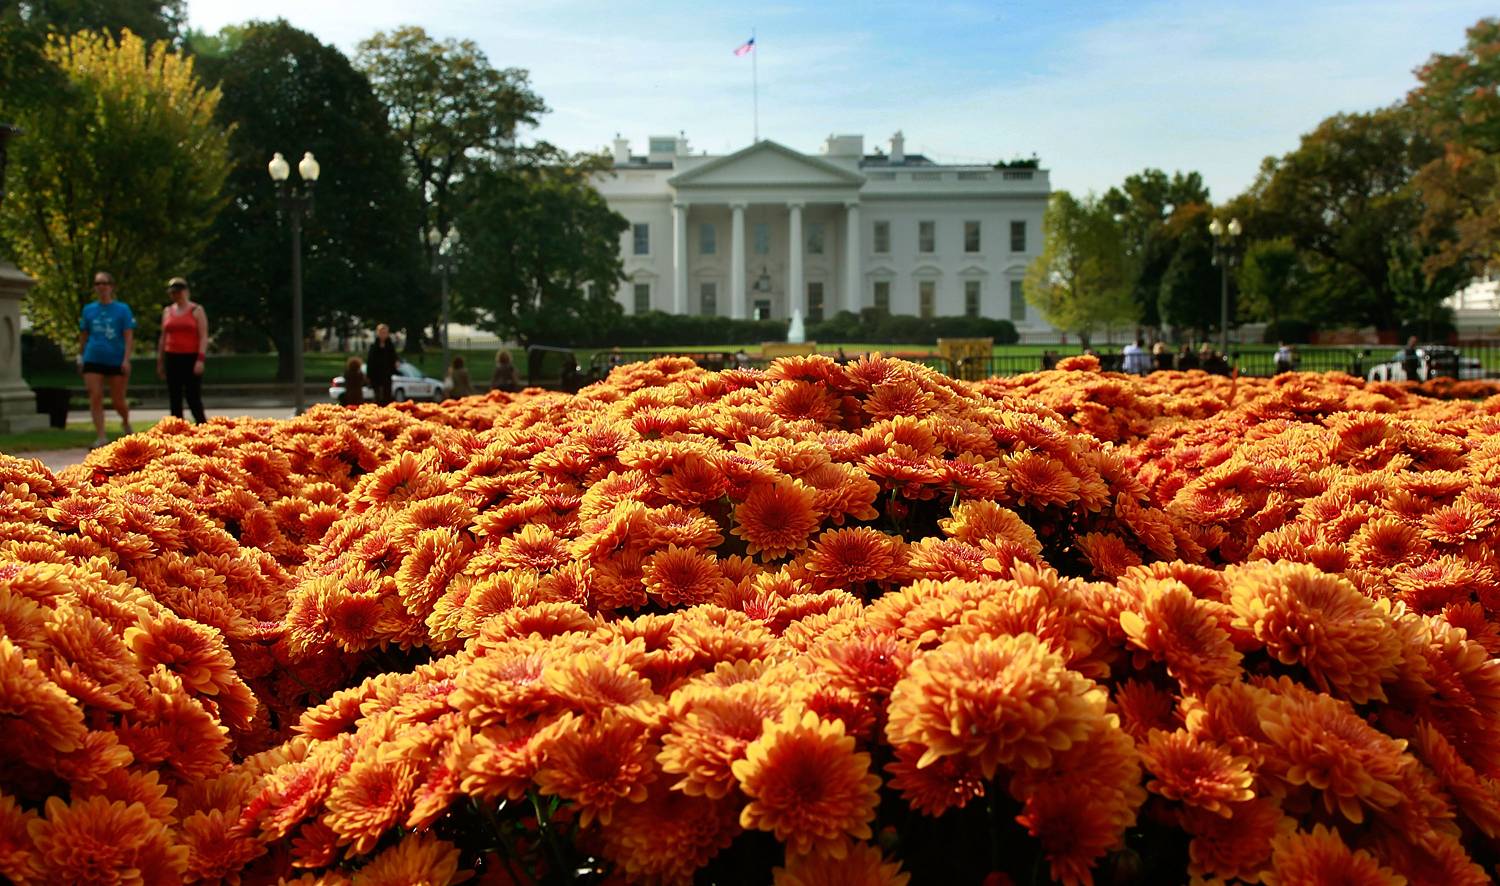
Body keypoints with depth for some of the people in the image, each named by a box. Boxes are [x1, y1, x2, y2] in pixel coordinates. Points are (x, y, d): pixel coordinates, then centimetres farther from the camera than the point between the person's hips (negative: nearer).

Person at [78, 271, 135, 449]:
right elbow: (83, 336, 16)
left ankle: (126, 423, 36)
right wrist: (80, 357, 15)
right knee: (95, 398, -9)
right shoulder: (88, 309, 8)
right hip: (93, 360, 2)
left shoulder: (122, 309, 0)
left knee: (117, 401, 6)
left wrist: (126, 359, -14)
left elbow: (129, 336, -5)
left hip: (116, 361, -2)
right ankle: (100, 437, -7)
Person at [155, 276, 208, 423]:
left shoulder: (196, 310, 0)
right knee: (174, 399, 4)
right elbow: (163, 338, 17)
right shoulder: (167, 311, 13)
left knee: (193, 397, -9)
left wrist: (200, 360, -16)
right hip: (172, 358, 5)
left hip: (191, 358, -5)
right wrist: (160, 361, 13)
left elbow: (203, 337, -6)